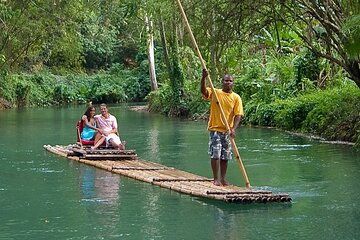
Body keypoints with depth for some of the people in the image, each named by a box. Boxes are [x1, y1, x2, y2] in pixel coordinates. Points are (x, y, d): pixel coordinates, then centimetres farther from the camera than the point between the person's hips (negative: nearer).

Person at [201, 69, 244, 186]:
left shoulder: (236, 97, 2)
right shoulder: (215, 93, -1)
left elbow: (238, 115, -5)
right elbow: (204, 91, -20)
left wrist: (233, 129, -19)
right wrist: (204, 78, -36)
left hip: (227, 131, 2)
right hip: (215, 129, -2)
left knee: (225, 156, 9)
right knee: (215, 155, -6)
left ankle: (223, 179, 19)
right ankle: (216, 179, 1)